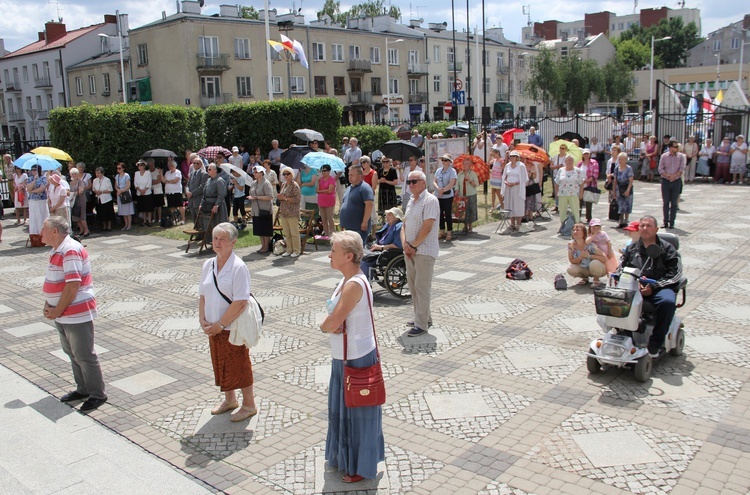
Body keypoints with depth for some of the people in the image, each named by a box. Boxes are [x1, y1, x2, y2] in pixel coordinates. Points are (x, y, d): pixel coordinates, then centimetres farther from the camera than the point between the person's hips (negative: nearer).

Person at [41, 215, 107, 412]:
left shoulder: (71, 251, -20)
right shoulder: (57, 251, 12)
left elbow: (73, 285, -24)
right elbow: (51, 282, 16)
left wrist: (57, 311, -18)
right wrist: (48, 306, 2)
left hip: (77, 314, -10)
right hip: (62, 315, 10)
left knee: (84, 355, 0)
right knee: (72, 353, 18)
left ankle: (98, 394, 11)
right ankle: (83, 389, 32)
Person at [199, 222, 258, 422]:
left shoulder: (238, 267, -18)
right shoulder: (208, 265, 3)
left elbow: (240, 303, -22)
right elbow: (202, 295, 9)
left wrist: (220, 324, -20)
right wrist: (203, 320, -4)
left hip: (233, 327, -7)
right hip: (213, 328, 7)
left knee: (239, 366, 5)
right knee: (220, 364, 19)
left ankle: (249, 405, 24)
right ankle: (229, 400, 40)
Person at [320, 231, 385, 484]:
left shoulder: (354, 285, -26)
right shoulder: (346, 280, 5)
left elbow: (331, 323, -28)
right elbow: (330, 319, 7)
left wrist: (325, 324, -7)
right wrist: (330, 323, -14)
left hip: (357, 359, -9)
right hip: (343, 358, 9)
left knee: (358, 413, 8)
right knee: (341, 409, 23)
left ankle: (361, 467, 27)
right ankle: (345, 457, 42)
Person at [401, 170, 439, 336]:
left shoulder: (430, 200, -12)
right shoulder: (411, 200, 15)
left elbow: (427, 228, -19)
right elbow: (405, 224, 14)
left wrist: (413, 246, -13)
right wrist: (405, 244, -3)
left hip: (424, 251, -9)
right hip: (410, 250, 9)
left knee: (421, 287, -6)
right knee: (412, 285, 13)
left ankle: (422, 324, 0)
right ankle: (423, 317, 26)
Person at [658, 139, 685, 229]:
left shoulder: (681, 156, 3)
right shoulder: (664, 156, 1)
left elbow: (682, 169, -4)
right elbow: (660, 169, -3)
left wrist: (674, 176, -18)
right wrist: (668, 176, -17)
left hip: (676, 181, 0)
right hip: (665, 181, 0)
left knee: (674, 203, 3)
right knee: (666, 202, 4)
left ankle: (672, 222, 8)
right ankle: (665, 222, 12)